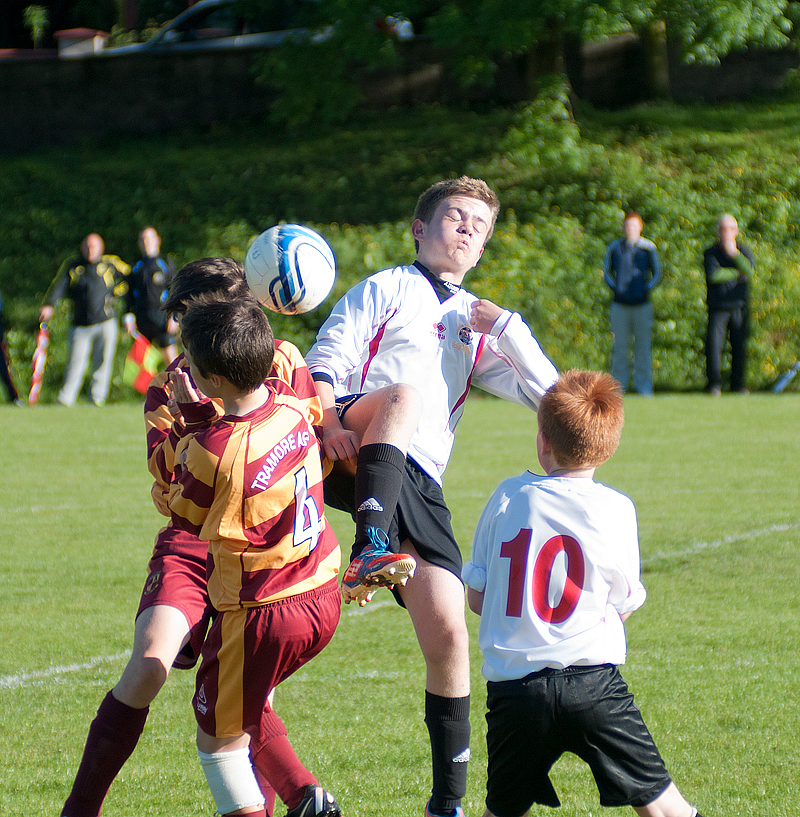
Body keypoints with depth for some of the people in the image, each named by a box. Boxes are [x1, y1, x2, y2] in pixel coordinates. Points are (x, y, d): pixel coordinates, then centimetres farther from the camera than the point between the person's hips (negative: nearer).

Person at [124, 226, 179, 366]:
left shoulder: (166, 264, 4)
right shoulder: (136, 267, 14)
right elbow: (130, 293, 17)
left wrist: (174, 317, -8)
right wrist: (129, 317, 8)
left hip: (162, 316, -4)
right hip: (141, 318, 4)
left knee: (170, 357, -10)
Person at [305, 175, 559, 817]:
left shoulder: (478, 327, 29)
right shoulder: (386, 290, 15)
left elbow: (549, 394, 21)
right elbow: (324, 362, 2)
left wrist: (505, 324, 12)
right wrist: (330, 421, -17)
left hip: (418, 486, 4)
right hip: (351, 452, -4)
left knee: (448, 635, -7)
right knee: (407, 390, -37)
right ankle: (372, 545, -55)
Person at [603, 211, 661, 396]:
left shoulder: (648, 248, 2)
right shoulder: (614, 247, 7)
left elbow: (657, 273, 9)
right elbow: (607, 271, 16)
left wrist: (647, 289, -3)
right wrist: (614, 287, 2)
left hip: (642, 303, -1)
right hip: (619, 303, 1)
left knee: (642, 345, 1)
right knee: (619, 346, 2)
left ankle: (643, 386, 7)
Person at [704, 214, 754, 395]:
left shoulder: (743, 251, 10)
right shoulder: (711, 253, 3)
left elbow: (750, 270, -9)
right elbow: (713, 275, -14)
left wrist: (734, 252, -16)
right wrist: (737, 273, -6)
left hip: (739, 307, 2)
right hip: (718, 308, -2)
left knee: (739, 345, 0)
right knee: (714, 344, -12)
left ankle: (738, 383, 10)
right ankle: (714, 383, -5)